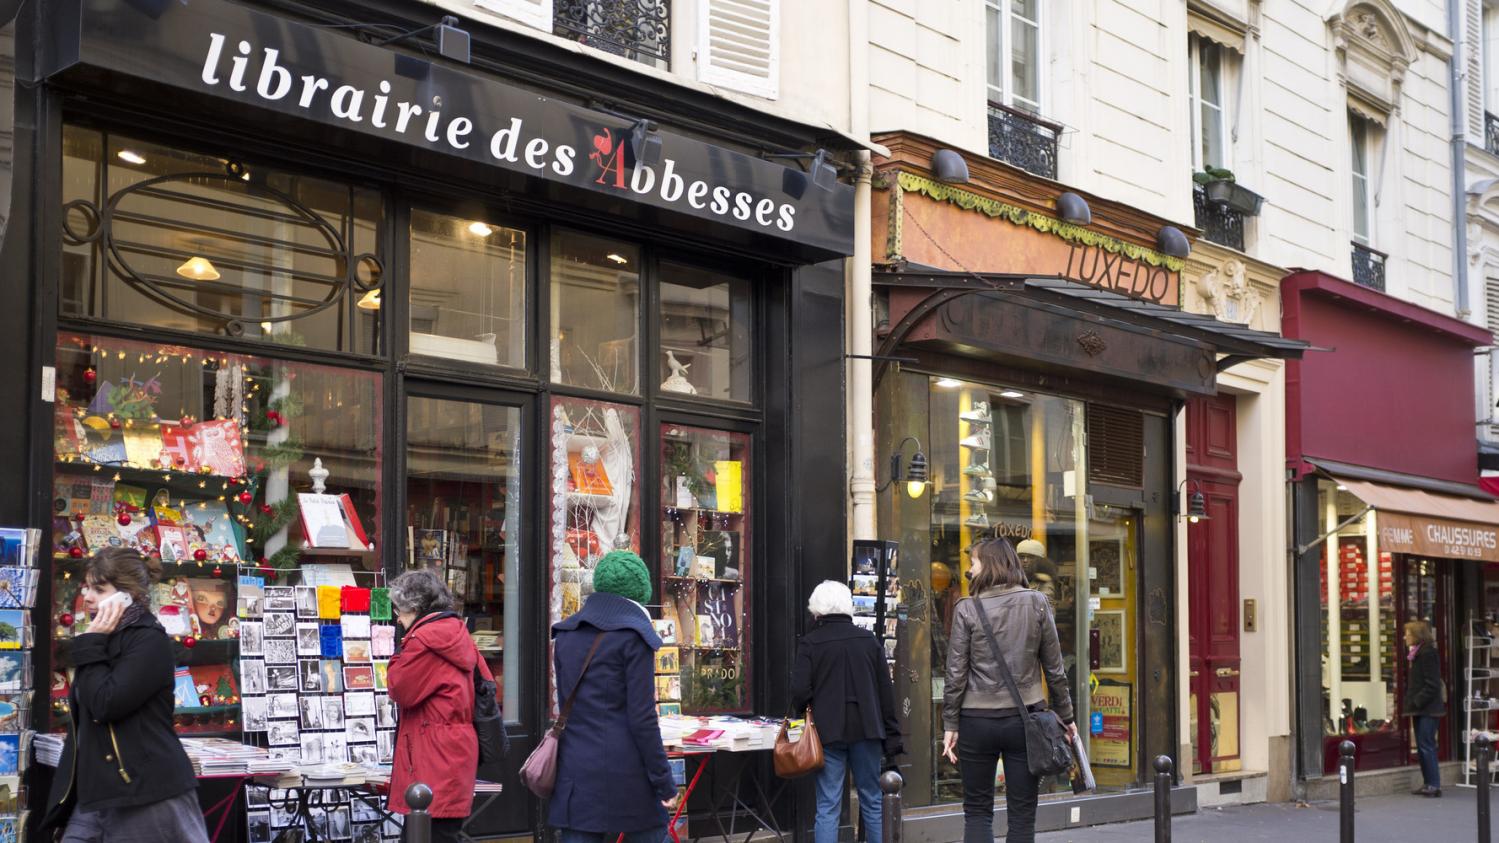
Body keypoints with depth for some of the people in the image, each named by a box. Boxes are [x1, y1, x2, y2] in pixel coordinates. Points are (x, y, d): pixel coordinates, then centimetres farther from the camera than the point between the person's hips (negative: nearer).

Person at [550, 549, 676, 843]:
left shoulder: (565, 634, 11)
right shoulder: (633, 636, -8)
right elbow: (642, 717, -12)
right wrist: (664, 781, -7)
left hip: (574, 772, 5)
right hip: (624, 771, -5)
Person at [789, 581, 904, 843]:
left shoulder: (809, 643, -4)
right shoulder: (869, 640, 5)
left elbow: (800, 691, -10)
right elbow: (886, 691, 5)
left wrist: (802, 714, 13)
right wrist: (892, 737, 10)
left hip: (828, 732, -2)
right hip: (867, 730, 2)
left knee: (828, 807, -1)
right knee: (872, 802, 12)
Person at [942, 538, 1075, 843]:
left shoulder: (967, 609, -5)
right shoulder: (1037, 603, 1)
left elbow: (956, 674, -5)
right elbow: (1054, 668, 3)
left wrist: (950, 725, 1)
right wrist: (1065, 716, 13)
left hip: (978, 720, -1)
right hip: (1024, 717, 1)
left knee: (977, 811, 9)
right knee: (1022, 813, 6)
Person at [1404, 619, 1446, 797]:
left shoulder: (1428, 653, -14)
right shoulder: (1416, 653, 15)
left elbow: (1432, 685, -18)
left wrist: (1416, 702, -18)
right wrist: (1410, 700, 10)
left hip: (1428, 709, -10)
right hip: (1420, 709, 10)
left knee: (1426, 745, -9)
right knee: (1422, 746, 11)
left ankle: (1434, 785, -7)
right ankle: (1428, 783, 16)